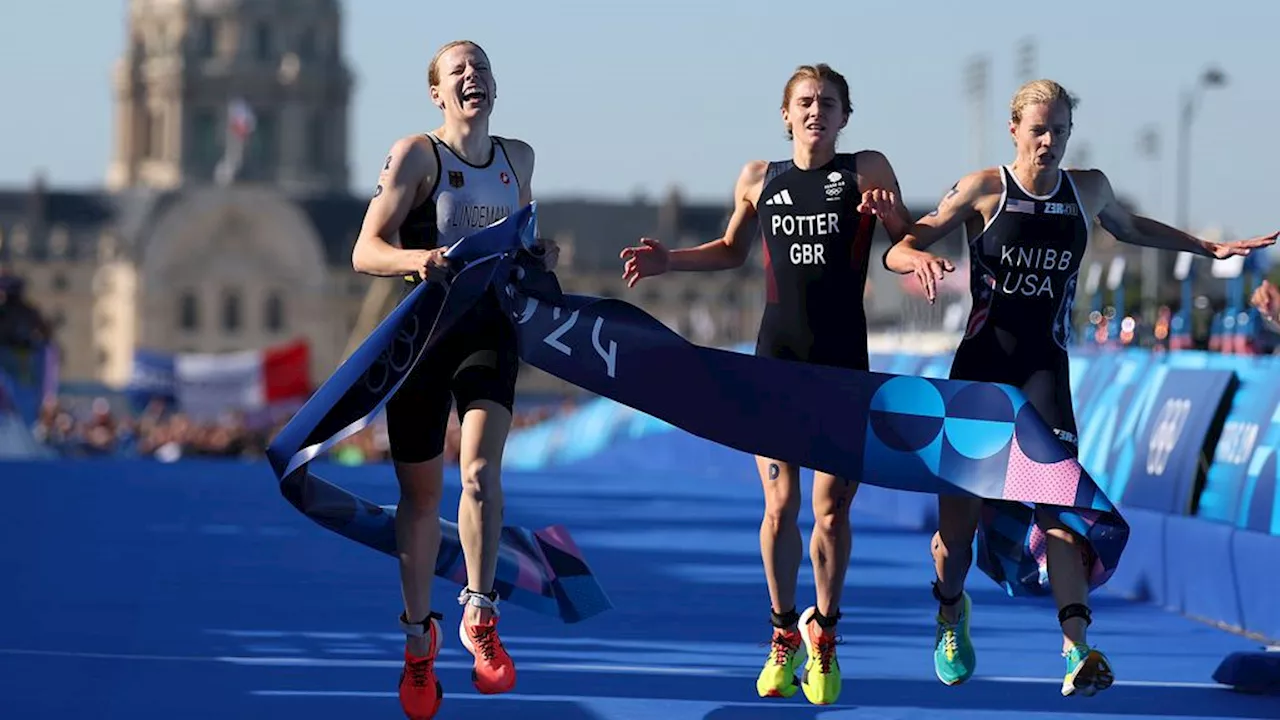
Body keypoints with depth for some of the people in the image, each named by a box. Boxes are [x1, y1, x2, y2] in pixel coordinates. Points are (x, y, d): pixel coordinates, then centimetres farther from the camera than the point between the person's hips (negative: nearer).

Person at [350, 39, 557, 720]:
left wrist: (535, 254, 5)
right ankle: (418, 635, 21)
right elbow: (366, 251, -12)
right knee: (421, 492, 5)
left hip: (490, 327, 2)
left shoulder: (516, 158, 8)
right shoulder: (416, 154, -7)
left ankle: (480, 614, -5)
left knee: (480, 469, -20)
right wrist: (418, 259, -31)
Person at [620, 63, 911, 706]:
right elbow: (731, 251, 23)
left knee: (831, 510, -2)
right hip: (776, 357, 2)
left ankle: (823, 630, 19)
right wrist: (669, 260, 9)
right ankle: (784, 633, 17)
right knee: (780, 506, -1)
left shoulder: (867, 171, 1)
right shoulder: (759, 179, 9)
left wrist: (891, 216, -20)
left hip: (843, 361, -2)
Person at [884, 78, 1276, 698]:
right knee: (959, 505, 2)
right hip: (981, 365, -1)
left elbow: (1130, 228, 28)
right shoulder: (984, 190, -5)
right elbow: (898, 251, -8)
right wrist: (920, 257, -31)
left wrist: (1209, 247, 24)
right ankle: (951, 612, 33)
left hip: (1045, 368, 1)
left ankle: (1077, 647, -25)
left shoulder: (1088, 189, 5)